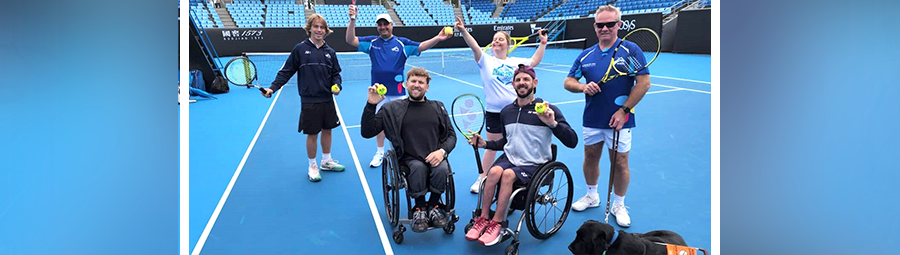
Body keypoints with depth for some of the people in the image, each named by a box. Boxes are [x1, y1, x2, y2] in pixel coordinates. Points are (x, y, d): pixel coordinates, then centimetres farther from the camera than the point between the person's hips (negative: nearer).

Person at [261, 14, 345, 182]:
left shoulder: (330, 52, 5)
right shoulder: (300, 49, -6)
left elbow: (336, 73, 12)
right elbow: (286, 71, -3)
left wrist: (337, 86, -7)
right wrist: (273, 88, -11)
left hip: (327, 100, 4)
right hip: (309, 101, -4)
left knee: (327, 130, 15)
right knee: (312, 134, 5)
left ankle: (326, 161, 33)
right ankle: (312, 167, 22)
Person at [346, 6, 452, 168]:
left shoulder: (402, 43, -2)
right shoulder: (372, 42, 2)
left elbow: (421, 46, -11)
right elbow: (350, 40, -4)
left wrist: (437, 38, -27)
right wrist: (353, 20, -17)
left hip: (397, 92, -1)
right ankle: (380, 153, 28)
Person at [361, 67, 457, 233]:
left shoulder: (438, 107, 16)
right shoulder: (393, 109, 8)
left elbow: (451, 135, 15)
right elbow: (367, 132, 2)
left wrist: (442, 151, -7)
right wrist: (371, 105, -10)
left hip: (435, 157, 2)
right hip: (409, 159, -2)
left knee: (442, 169, -31)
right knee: (419, 167, -35)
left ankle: (434, 206, -3)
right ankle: (419, 209, -11)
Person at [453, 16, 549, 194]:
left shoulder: (516, 62, 8)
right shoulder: (486, 61, -1)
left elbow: (535, 61, 14)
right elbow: (474, 46, -16)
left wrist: (543, 42, 7)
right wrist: (463, 31, -32)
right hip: (493, 112, -2)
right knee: (491, 147, 8)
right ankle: (481, 179, 23)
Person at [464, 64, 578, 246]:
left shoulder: (547, 110, -7)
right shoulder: (506, 111, 11)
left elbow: (572, 142, -13)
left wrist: (553, 123, -28)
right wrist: (485, 144, 10)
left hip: (534, 164, -4)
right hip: (509, 158, 4)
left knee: (508, 174, -31)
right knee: (494, 171, -28)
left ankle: (496, 224, -20)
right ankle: (482, 219, -17)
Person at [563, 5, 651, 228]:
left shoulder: (630, 50, -7)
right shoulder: (586, 55, 6)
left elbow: (644, 83, -11)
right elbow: (568, 82, 9)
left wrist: (624, 110, -16)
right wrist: (583, 87, -14)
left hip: (618, 120, -4)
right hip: (592, 119, 4)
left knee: (620, 163, 5)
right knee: (591, 158, 16)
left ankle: (619, 205, 25)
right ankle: (592, 196, 38)